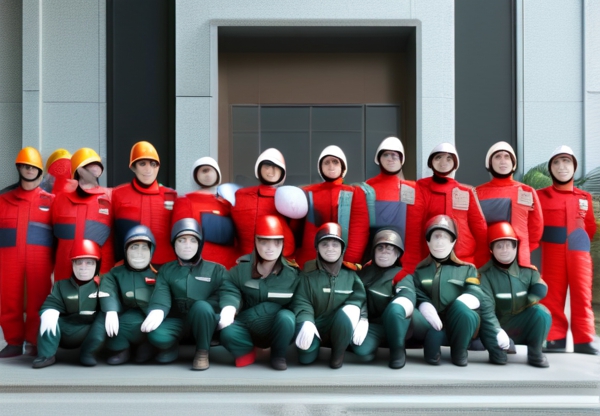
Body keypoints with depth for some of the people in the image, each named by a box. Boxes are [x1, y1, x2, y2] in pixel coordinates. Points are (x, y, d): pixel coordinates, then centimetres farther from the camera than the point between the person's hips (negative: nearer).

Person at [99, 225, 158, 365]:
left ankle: (147, 346, 3)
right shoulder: (115, 273, 10)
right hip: (127, 323, 1)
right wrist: (111, 312, -30)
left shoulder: (157, 273, 6)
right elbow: (107, 293, -9)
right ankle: (120, 350, -3)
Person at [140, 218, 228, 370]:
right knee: (156, 335, -31)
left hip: (204, 321, -1)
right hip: (177, 321, 1)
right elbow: (160, 295, -10)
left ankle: (202, 352, -14)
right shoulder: (166, 270, 8)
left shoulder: (216, 270, 4)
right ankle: (172, 347, 5)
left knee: (201, 306, -35)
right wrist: (157, 311, -32)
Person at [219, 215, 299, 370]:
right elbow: (230, 291, -10)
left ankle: (278, 355, -5)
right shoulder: (242, 267, -5)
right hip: (248, 329, 0)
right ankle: (246, 352, 4)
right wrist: (228, 311, -35)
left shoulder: (291, 272, -10)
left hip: (276, 329, 0)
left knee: (286, 317, -33)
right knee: (227, 333, -30)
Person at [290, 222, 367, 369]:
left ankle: (338, 353, -8)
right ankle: (315, 344, 14)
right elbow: (301, 302, -11)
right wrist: (306, 322, -29)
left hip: (341, 328, 0)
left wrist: (363, 320, -24)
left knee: (345, 313, -34)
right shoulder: (308, 272, -4)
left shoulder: (350, 273, -2)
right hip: (315, 326, 1)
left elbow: (360, 299, -5)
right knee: (306, 358, -24)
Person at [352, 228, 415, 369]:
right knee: (361, 350, -31)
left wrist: (398, 310, -44)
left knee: (394, 308, -38)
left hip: (394, 325, -2)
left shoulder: (402, 275, -2)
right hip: (372, 325, 2)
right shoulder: (365, 270, 10)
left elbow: (407, 293, -22)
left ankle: (397, 349, -12)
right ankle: (378, 342, 7)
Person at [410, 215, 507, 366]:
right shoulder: (420, 271, 15)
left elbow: (483, 301, 2)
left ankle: (459, 351, -14)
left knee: (460, 307, -36)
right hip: (430, 326, 0)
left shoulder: (467, 270, 12)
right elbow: (417, 297, -1)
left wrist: (497, 331, -10)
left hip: (458, 329, 0)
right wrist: (425, 307, -25)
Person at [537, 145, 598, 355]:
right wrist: (546, 239, 1)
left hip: (579, 251, 2)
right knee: (553, 295, -1)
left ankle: (583, 340, 3)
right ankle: (556, 339, 5)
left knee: (582, 294, -2)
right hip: (552, 252, -1)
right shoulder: (541, 196, 7)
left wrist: (579, 241, 7)